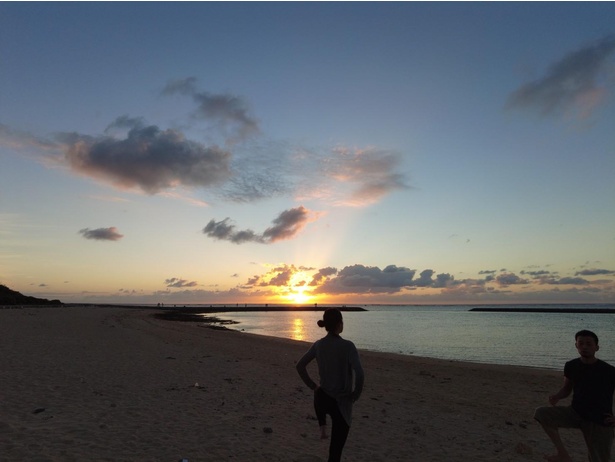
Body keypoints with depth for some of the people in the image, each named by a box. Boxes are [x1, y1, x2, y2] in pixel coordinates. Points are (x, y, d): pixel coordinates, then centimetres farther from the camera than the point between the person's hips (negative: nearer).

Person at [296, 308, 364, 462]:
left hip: (322, 398, 4)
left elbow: (300, 366, 2)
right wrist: (356, 394, -11)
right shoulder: (347, 346, -20)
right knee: (335, 449, 12)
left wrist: (313, 386, 9)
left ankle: (322, 426, 26)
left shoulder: (318, 345, -4)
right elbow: (359, 373, -29)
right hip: (341, 402, -4)